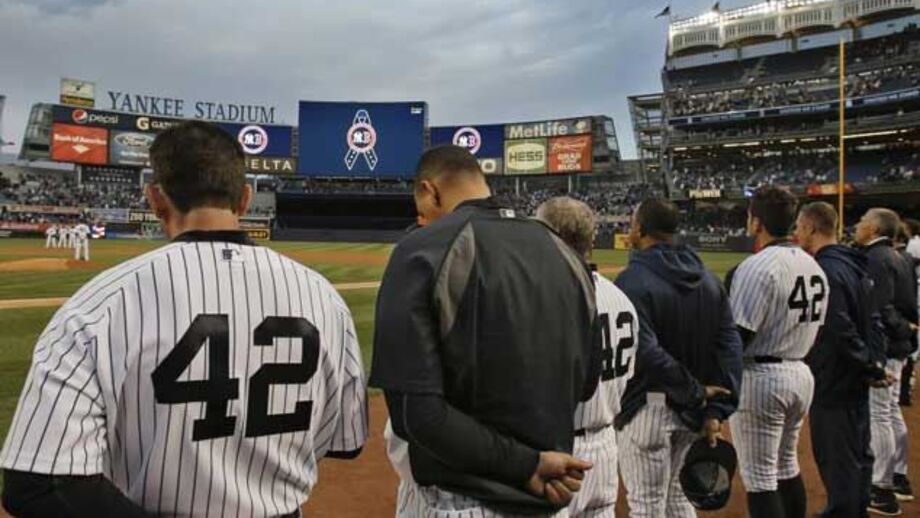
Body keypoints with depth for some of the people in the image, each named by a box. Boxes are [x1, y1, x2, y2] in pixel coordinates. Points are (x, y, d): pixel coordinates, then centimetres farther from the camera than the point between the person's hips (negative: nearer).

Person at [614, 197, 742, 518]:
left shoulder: (632, 281, -16)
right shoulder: (708, 279, 6)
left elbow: (646, 352, -27)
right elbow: (730, 344, 2)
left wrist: (696, 393, -17)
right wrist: (717, 410, -1)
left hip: (647, 406, -7)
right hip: (691, 409, 7)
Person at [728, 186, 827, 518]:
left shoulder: (757, 266, -18)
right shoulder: (813, 265, 9)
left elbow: (738, 335, -20)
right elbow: (815, 325, 14)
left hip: (761, 376, -9)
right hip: (801, 373, 9)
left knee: (760, 477, 0)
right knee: (787, 466, 23)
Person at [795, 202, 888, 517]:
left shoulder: (825, 269, -20)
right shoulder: (854, 265, 10)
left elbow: (840, 330, -26)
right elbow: (872, 320, 12)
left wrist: (869, 366, -15)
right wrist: (876, 363, 6)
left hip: (834, 381, -10)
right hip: (856, 380, 10)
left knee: (837, 459, 1)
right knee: (857, 453, 20)